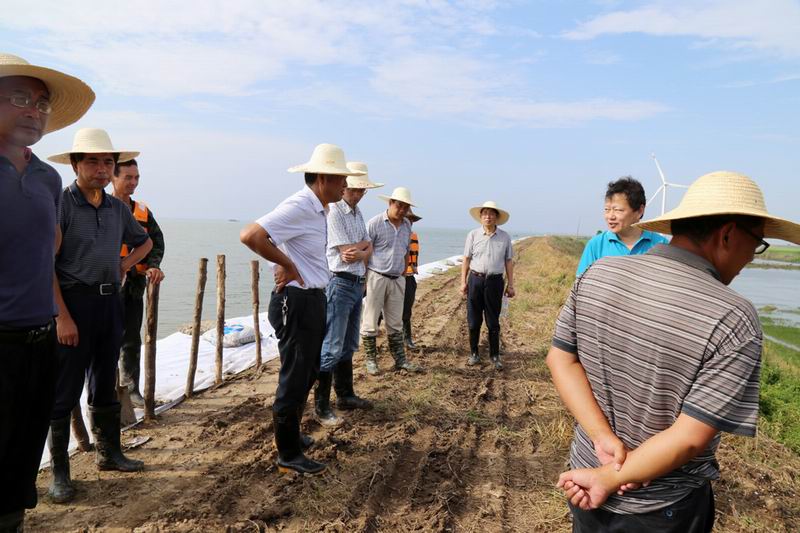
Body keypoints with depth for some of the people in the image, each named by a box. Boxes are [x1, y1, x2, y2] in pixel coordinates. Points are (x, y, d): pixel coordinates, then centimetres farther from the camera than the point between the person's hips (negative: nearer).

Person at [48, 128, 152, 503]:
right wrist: (62, 316, -18)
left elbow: (145, 240, 27)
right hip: (73, 302, -6)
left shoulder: (118, 208, 8)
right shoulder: (61, 203, -10)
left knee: (105, 386, 16)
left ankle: (108, 453, 30)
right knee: (64, 391, 1)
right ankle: (59, 472, 14)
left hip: (110, 301, 6)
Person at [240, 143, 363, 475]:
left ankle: (291, 434, 40)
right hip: (296, 302, -10)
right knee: (294, 379, 1)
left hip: (314, 300, 10)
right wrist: (287, 265, -21)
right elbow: (250, 236, -30)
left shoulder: (319, 210, 10)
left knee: (308, 373, 22)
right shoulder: (298, 207, -19)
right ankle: (288, 457, 15)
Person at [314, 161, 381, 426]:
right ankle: (321, 406, 2)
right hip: (339, 283, -9)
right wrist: (365, 243, 0)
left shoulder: (357, 212, 15)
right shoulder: (333, 212, -13)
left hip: (357, 283, 9)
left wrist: (360, 252, -11)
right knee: (331, 348, -6)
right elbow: (347, 253, -17)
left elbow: (367, 250, 10)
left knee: (348, 345, 17)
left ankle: (345, 395, 28)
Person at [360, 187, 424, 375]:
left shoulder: (407, 225, 9)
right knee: (370, 323, 2)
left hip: (397, 280, 6)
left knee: (395, 324, 12)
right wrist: (363, 278, -12)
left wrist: (403, 274, 15)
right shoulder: (375, 223, -10)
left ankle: (400, 360, 19)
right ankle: (370, 360, 12)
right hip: (376, 277, -5)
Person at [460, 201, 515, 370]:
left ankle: (495, 356, 18)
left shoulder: (504, 237, 3)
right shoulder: (473, 235, 1)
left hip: (495, 281, 0)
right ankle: (474, 354, 20)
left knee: (493, 322, 6)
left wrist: (510, 285, 4)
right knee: (473, 321, 7)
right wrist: (463, 282, -1)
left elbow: (509, 261, 7)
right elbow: (466, 259, 3)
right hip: (475, 280, 0)